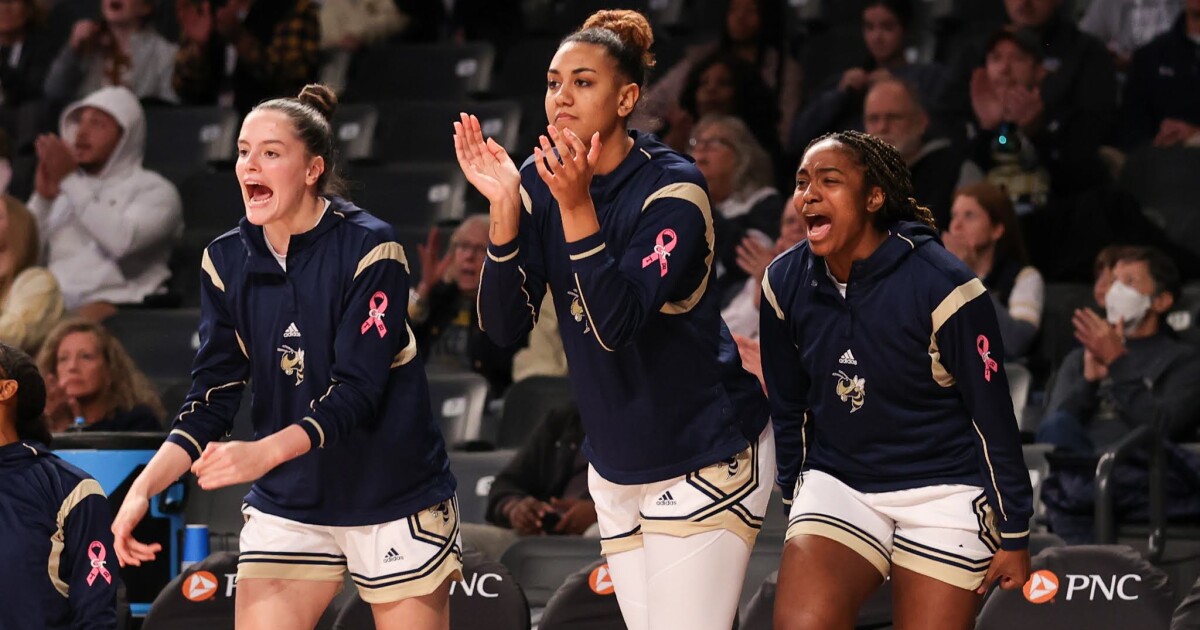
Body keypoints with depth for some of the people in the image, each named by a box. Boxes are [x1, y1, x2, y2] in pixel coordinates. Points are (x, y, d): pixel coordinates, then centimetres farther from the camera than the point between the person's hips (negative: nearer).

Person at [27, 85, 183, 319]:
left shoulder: (154, 190, 10)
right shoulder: (61, 190, 26)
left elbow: (122, 241, -12)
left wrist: (70, 180, -10)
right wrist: (42, 198, 0)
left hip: (112, 303, -4)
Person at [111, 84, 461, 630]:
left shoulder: (368, 248, -14)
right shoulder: (227, 261, 1)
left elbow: (357, 390, -21)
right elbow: (212, 395, 0)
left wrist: (266, 452, -36)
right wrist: (145, 486, -16)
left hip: (393, 500, -4)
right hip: (287, 506, 4)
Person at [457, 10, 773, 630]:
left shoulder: (673, 189, -17)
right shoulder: (539, 183, 0)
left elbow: (617, 324, -27)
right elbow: (503, 325, -8)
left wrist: (576, 207, -35)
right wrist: (504, 206, -20)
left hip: (706, 457, -6)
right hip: (617, 466, 6)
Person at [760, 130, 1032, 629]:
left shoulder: (941, 285, -18)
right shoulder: (786, 283, -5)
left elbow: (993, 416, -11)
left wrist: (1014, 534, -7)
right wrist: (796, 502, 17)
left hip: (943, 493, -3)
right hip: (837, 484, 3)